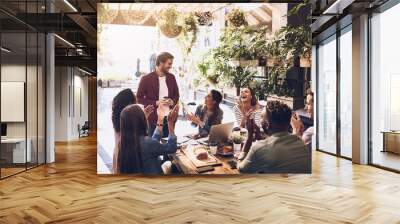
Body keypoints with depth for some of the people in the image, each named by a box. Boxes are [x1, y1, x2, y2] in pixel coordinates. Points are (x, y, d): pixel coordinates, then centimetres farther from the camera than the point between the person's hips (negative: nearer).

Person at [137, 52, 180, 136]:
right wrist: (156, 103, -16)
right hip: (153, 119, -4)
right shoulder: (146, 79, -6)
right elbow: (139, 99, -5)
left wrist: (173, 101, -5)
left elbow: (176, 95, 18)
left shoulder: (171, 78, 8)